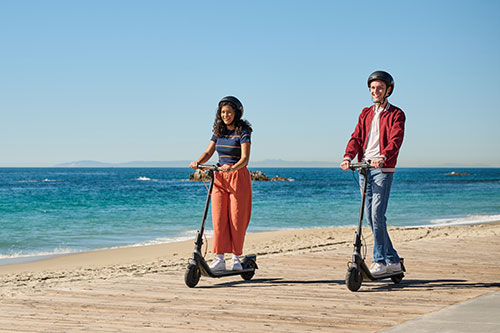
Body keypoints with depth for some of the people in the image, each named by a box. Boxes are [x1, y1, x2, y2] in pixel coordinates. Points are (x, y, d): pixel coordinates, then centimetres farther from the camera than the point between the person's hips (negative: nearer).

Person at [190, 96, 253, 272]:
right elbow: (208, 153, 10)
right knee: (218, 219, -2)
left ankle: (236, 258, 11)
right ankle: (219, 259, 0)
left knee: (237, 219, -1)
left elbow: (245, 158, -16)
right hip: (219, 178, 5)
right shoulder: (219, 131, 10)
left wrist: (232, 168, -35)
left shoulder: (243, 132, -7)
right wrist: (197, 162, -10)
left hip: (238, 177, -5)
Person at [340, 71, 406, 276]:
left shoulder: (396, 114, 1)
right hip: (364, 168, 6)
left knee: (377, 215, -14)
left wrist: (382, 157, -33)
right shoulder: (365, 114, 19)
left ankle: (380, 261, -4)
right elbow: (357, 137, 7)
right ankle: (393, 261, 16)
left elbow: (395, 140, -14)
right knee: (370, 217, 7)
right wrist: (348, 157, -12)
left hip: (383, 169, -6)